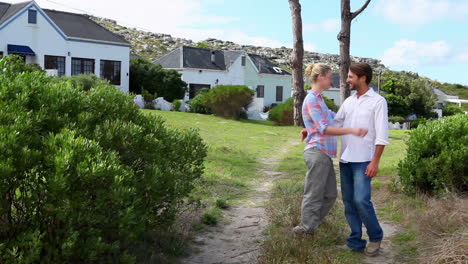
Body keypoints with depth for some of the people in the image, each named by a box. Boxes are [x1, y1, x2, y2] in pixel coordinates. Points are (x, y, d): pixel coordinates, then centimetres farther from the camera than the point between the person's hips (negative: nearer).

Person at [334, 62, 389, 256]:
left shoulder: (378, 101, -4)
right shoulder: (348, 101, 13)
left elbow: (381, 135, -9)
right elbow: (334, 123, 18)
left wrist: (375, 162, -14)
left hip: (363, 160, -6)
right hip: (345, 159, 6)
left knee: (361, 200, -13)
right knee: (349, 201, 6)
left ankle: (375, 237, 9)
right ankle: (356, 241, 14)